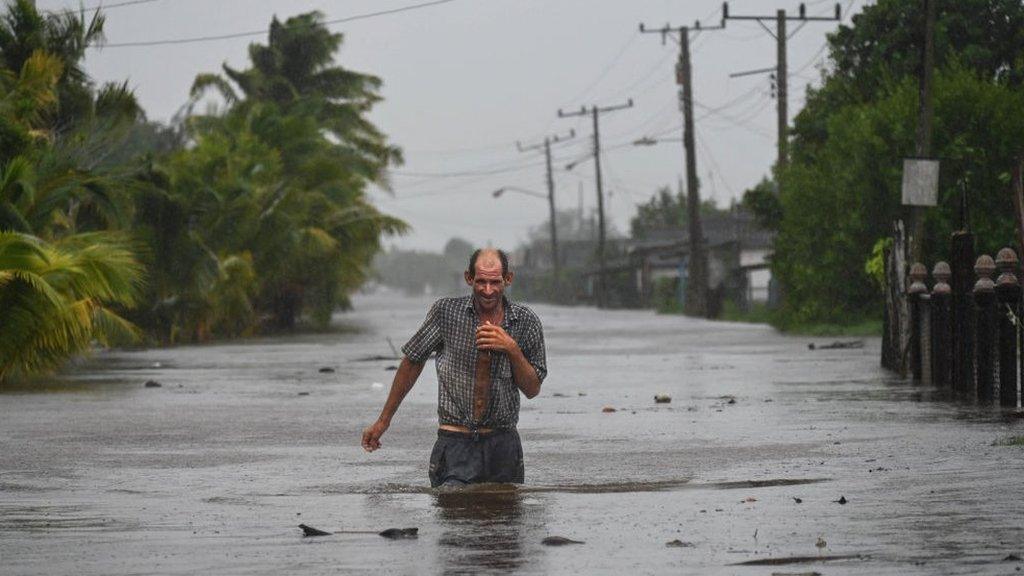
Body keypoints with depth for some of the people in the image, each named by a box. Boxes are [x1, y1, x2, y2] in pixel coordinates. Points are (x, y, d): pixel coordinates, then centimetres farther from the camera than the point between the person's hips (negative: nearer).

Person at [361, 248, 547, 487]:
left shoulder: (525, 322, 1)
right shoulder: (446, 311, -3)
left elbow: (532, 389, 5)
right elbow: (412, 362, 9)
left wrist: (512, 349, -12)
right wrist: (383, 421, 12)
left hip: (503, 443, 2)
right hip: (455, 443, -2)